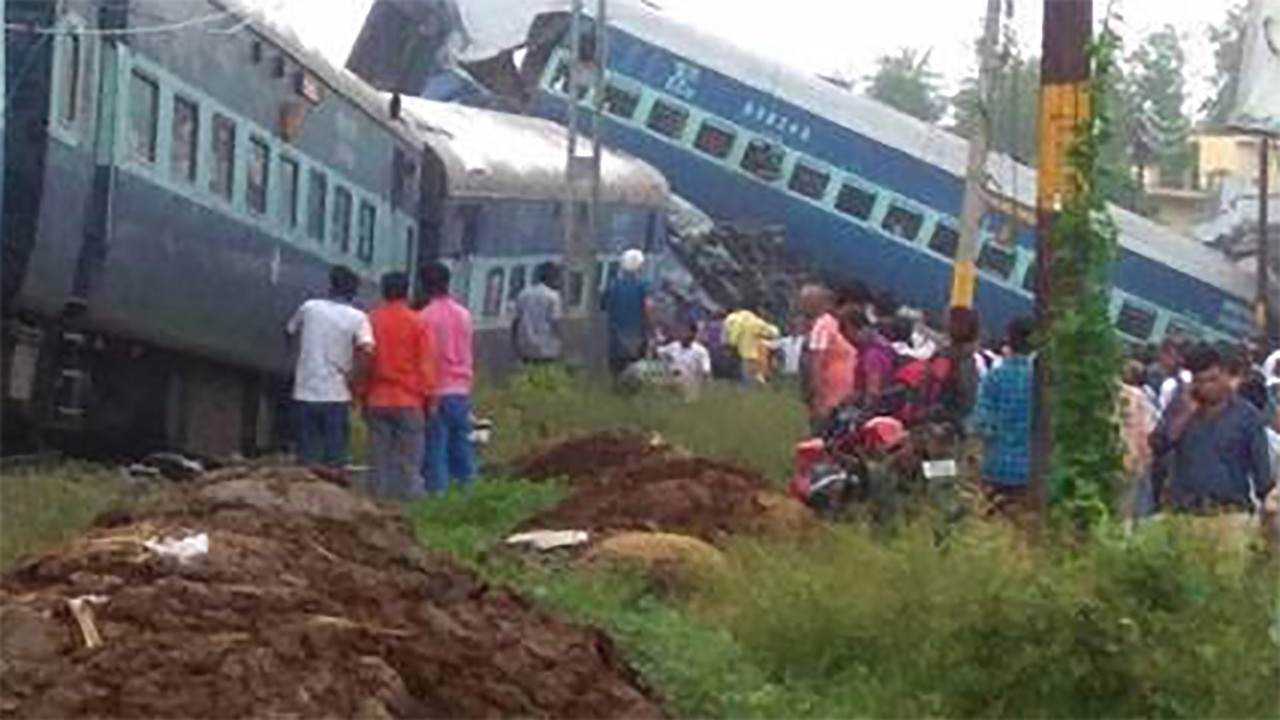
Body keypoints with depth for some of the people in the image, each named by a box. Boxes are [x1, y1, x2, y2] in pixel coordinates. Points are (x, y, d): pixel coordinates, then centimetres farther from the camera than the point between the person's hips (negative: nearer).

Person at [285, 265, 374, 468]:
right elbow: (366, 351, -20)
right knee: (335, 458, 5)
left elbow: (290, 333, 19)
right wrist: (352, 378, -8)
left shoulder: (309, 308, 3)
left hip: (305, 393, 3)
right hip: (336, 396, -3)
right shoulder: (357, 318, -6)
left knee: (308, 459, 8)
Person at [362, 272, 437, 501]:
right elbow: (426, 364, -4)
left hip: (377, 400, 3)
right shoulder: (416, 324, -6)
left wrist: (363, 396, 16)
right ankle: (408, 493, -4)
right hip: (409, 401, -3)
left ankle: (378, 493, 7)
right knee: (408, 458, 0)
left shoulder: (371, 321, 1)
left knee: (379, 456, 7)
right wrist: (428, 396, 4)